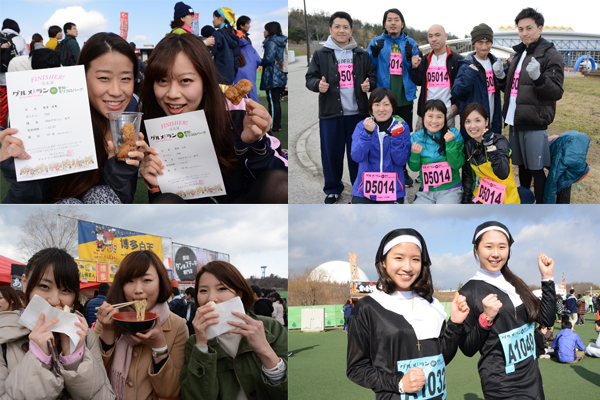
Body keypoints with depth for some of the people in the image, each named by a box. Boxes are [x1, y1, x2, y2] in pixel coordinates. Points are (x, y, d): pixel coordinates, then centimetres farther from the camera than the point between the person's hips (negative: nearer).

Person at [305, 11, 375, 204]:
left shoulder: (362, 55, 10)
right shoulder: (321, 54, 5)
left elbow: (372, 76, 14)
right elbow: (310, 78, 3)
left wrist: (369, 84, -9)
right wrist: (318, 84, -19)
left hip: (357, 112, 1)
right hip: (331, 113, -1)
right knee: (331, 152, 4)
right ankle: (333, 189, 20)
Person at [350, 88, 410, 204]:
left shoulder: (402, 126, -1)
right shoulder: (362, 125, 1)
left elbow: (401, 161, -9)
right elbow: (357, 157, -12)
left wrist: (396, 136, -21)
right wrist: (367, 132, -23)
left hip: (392, 190, 0)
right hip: (364, 189, 0)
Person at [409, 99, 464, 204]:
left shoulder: (454, 134, -5)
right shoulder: (416, 138, 0)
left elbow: (457, 165, -8)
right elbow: (414, 168, 6)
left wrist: (450, 143, -19)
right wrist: (415, 154, -14)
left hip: (450, 190, -2)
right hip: (426, 191, 2)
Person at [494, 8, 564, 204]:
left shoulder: (550, 55, -8)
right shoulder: (519, 54, 15)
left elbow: (556, 92, -13)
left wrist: (538, 77, -29)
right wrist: (501, 76, 3)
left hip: (534, 124, -7)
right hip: (515, 122, 7)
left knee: (536, 168, -1)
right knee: (522, 165, 17)